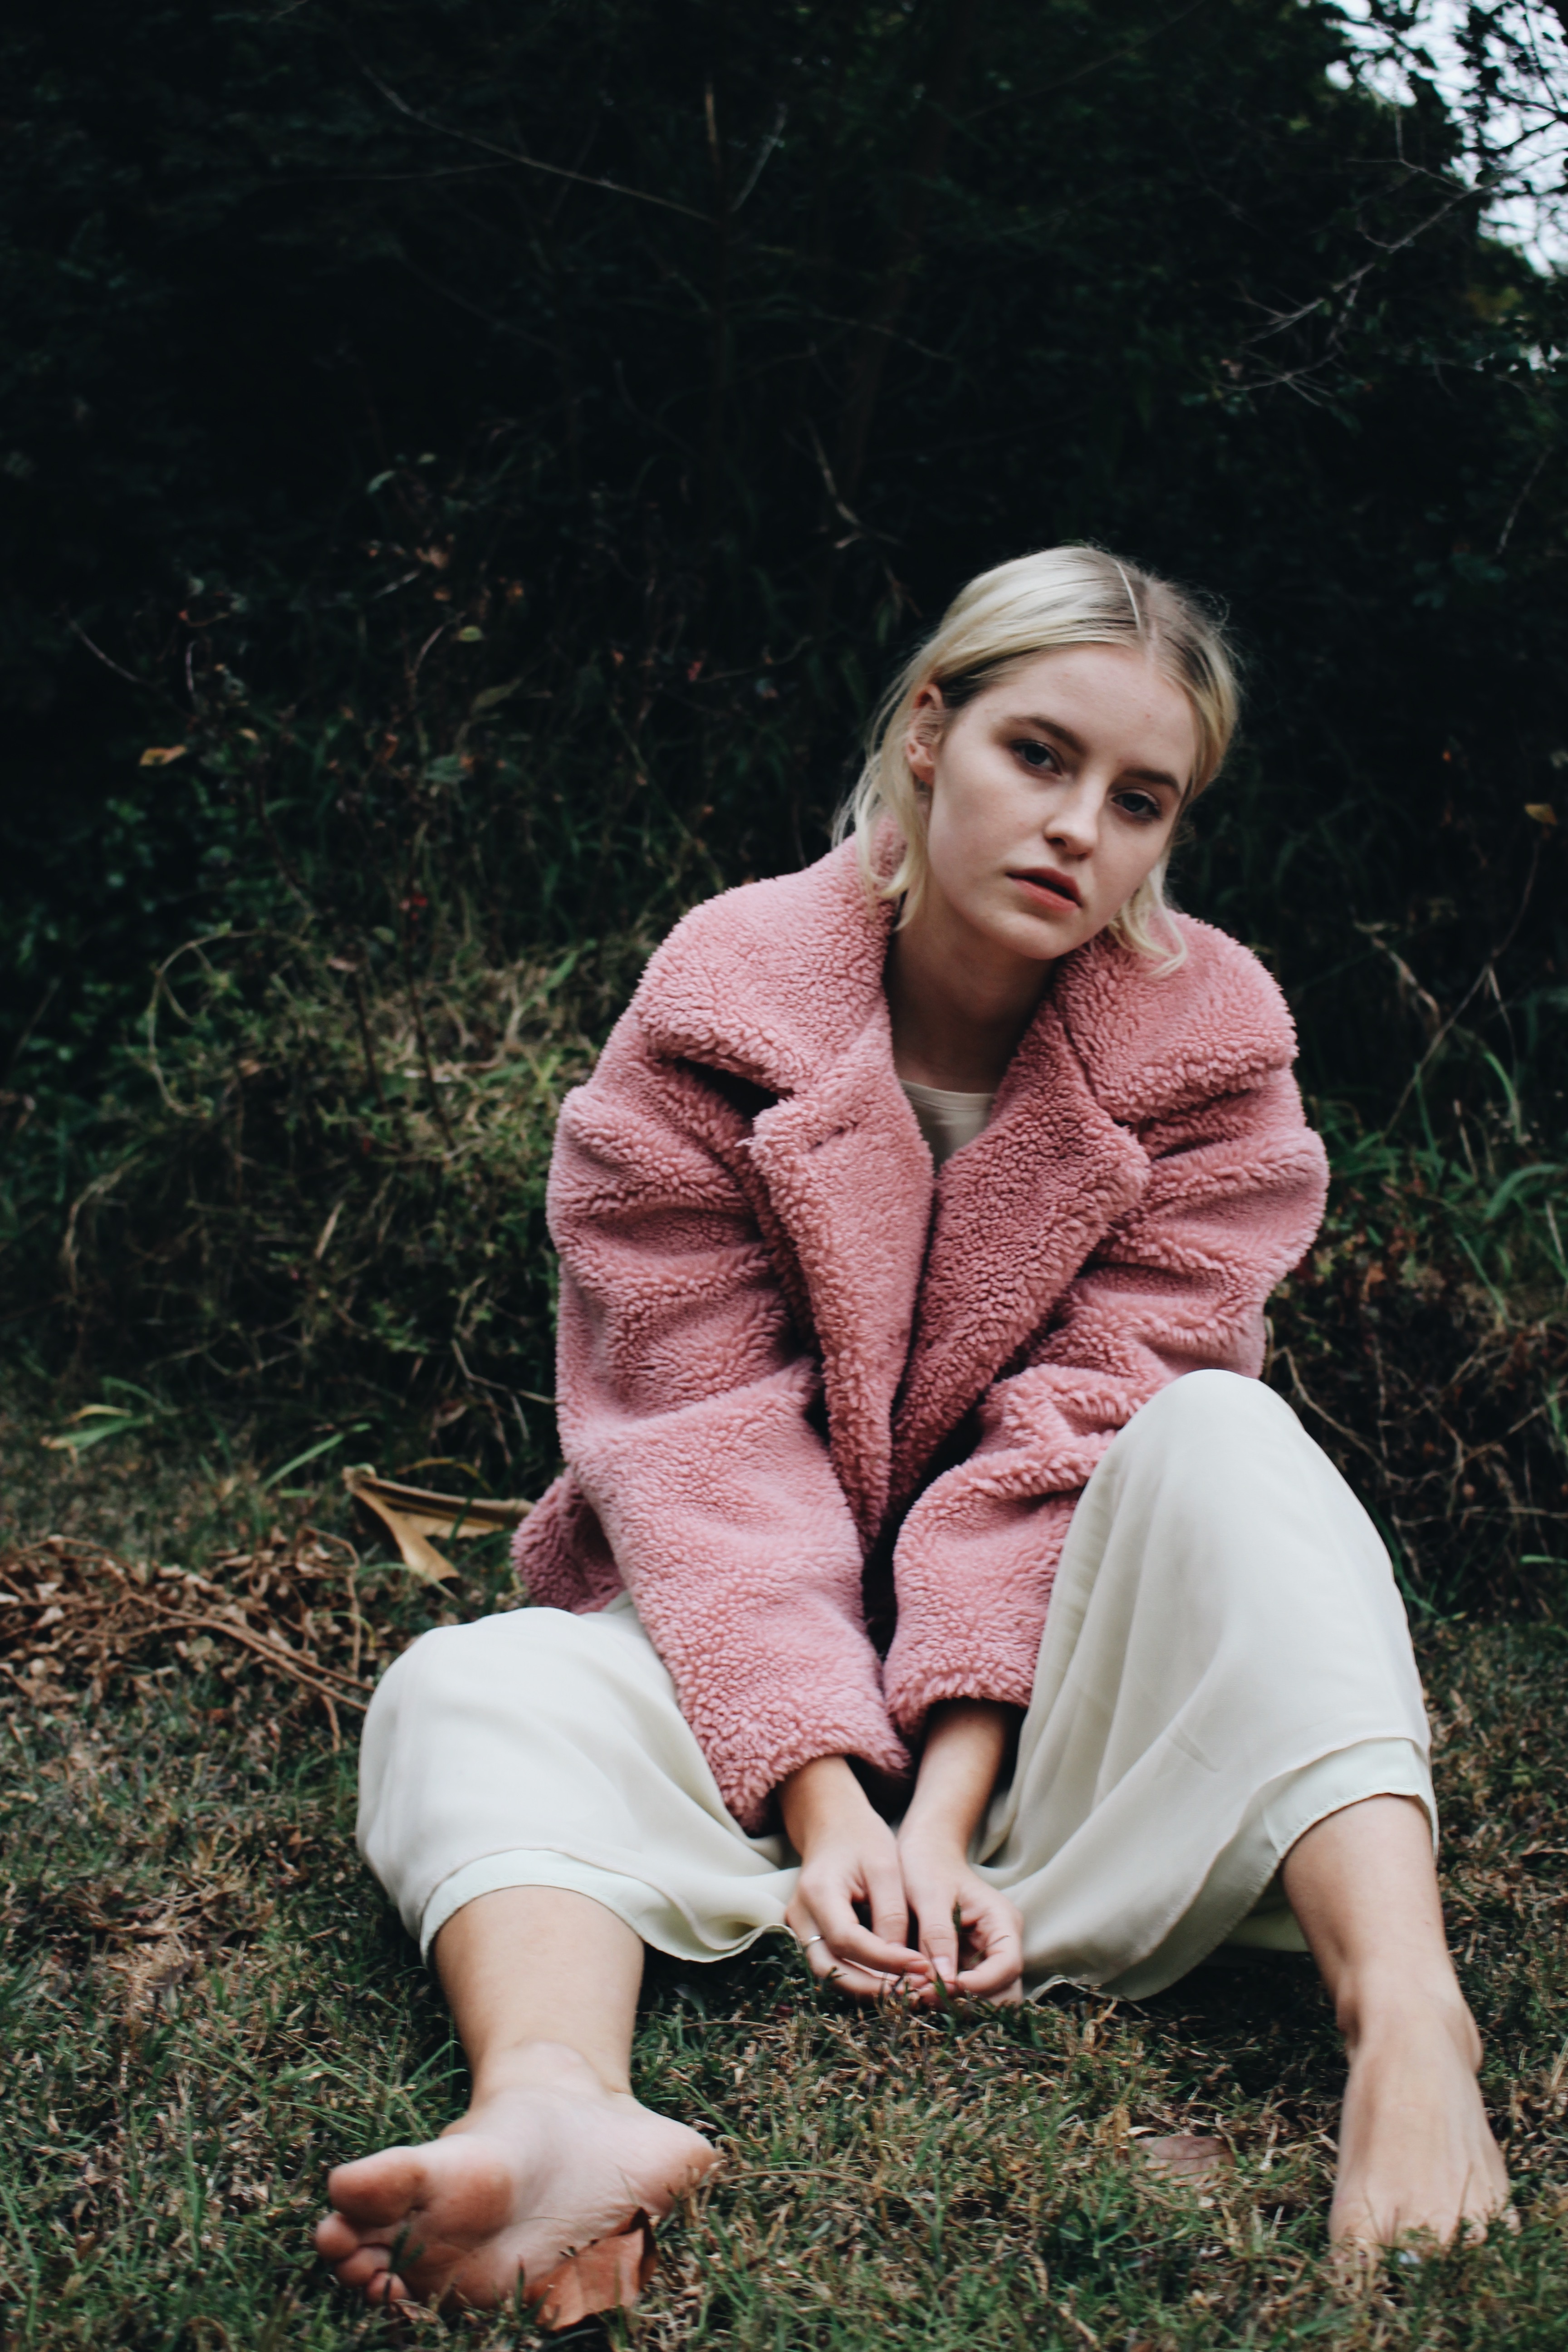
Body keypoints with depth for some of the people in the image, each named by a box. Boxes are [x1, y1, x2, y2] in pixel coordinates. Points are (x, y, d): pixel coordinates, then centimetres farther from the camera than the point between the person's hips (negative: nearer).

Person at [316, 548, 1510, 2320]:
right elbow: (701, 1428, -13)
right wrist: (826, 1798, -25)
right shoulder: (720, 1009, -8)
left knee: (1222, 1441, -28)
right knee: (466, 1695, -26)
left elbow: (1083, 1428, -13)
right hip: (770, 1677, 0)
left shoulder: (1207, 1041, -5)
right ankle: (557, 2107, -57)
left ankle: (1407, 2017, -47)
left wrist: (945, 1810, -24)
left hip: (1049, 1694, 0)